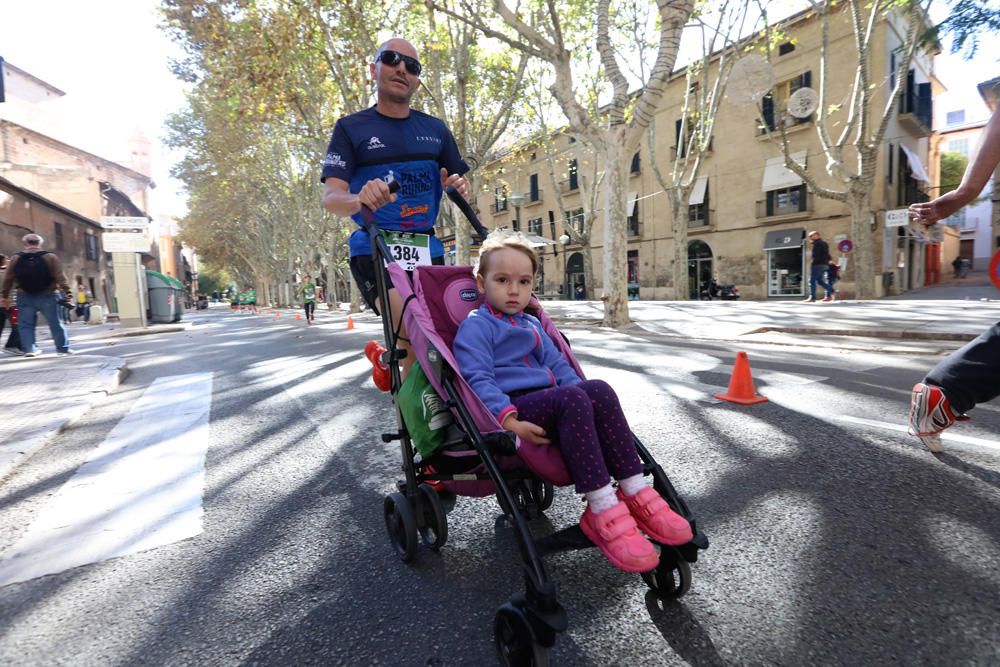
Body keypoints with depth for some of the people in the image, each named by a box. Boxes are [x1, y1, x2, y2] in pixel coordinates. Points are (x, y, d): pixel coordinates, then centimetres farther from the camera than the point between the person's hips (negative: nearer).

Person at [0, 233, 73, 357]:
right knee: (56, 323, 6)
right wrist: (67, 291, -10)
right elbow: (60, 276, -10)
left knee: (26, 324, 10)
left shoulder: (15, 259, 4)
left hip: (25, 296, 2)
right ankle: (62, 348, 8)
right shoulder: (50, 257, -3)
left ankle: (29, 349, 4)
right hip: (47, 295, -1)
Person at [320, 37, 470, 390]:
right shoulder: (351, 128, 4)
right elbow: (330, 197, -6)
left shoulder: (436, 129, 13)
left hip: (426, 248, 4)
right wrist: (360, 199, -30)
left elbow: (459, 183, 16)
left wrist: (459, 187, -9)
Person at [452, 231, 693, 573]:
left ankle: (634, 493, -21)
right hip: (512, 406, -7)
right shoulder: (476, 326, 1)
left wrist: (587, 398, 6)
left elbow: (558, 366, 25)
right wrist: (509, 419, -27)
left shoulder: (531, 325, 27)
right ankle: (602, 510, -33)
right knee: (572, 399, -33)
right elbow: (478, 379, -12)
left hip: (545, 400, 7)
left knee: (599, 389, -21)